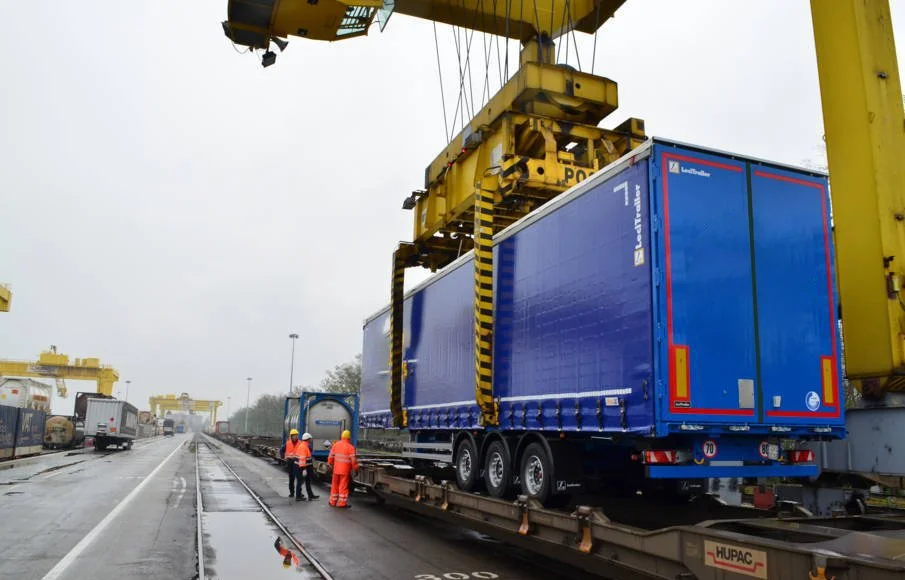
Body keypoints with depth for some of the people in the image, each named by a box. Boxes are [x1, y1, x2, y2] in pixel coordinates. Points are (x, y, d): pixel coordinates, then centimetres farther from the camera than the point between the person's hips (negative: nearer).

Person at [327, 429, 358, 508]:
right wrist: (356, 469, -3)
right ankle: (342, 503, 5)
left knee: (335, 486, 15)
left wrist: (330, 465, 21)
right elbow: (353, 460, -13)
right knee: (343, 486, 2)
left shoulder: (336, 445, 3)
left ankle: (333, 502, 23)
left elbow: (331, 457, 7)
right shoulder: (350, 447, -12)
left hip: (336, 469, 4)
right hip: (345, 470, -4)